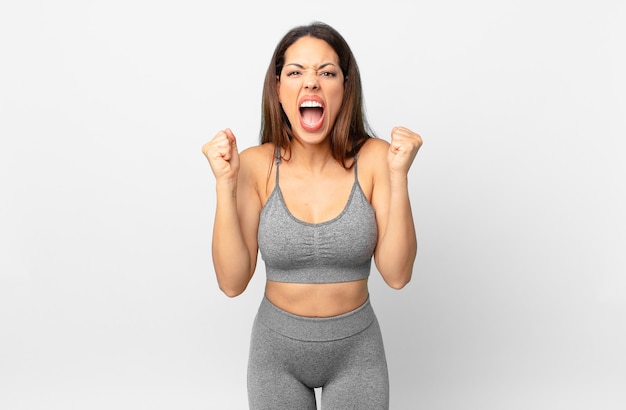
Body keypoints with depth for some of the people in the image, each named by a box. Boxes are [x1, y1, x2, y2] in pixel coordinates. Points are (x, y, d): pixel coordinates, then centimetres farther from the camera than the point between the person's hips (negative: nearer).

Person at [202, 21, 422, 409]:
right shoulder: (256, 165, -13)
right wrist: (225, 184, -23)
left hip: (356, 349, 0)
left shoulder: (375, 158, -14)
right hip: (276, 347, 0)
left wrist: (398, 176, -24)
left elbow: (397, 275, -16)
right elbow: (233, 282, -15)